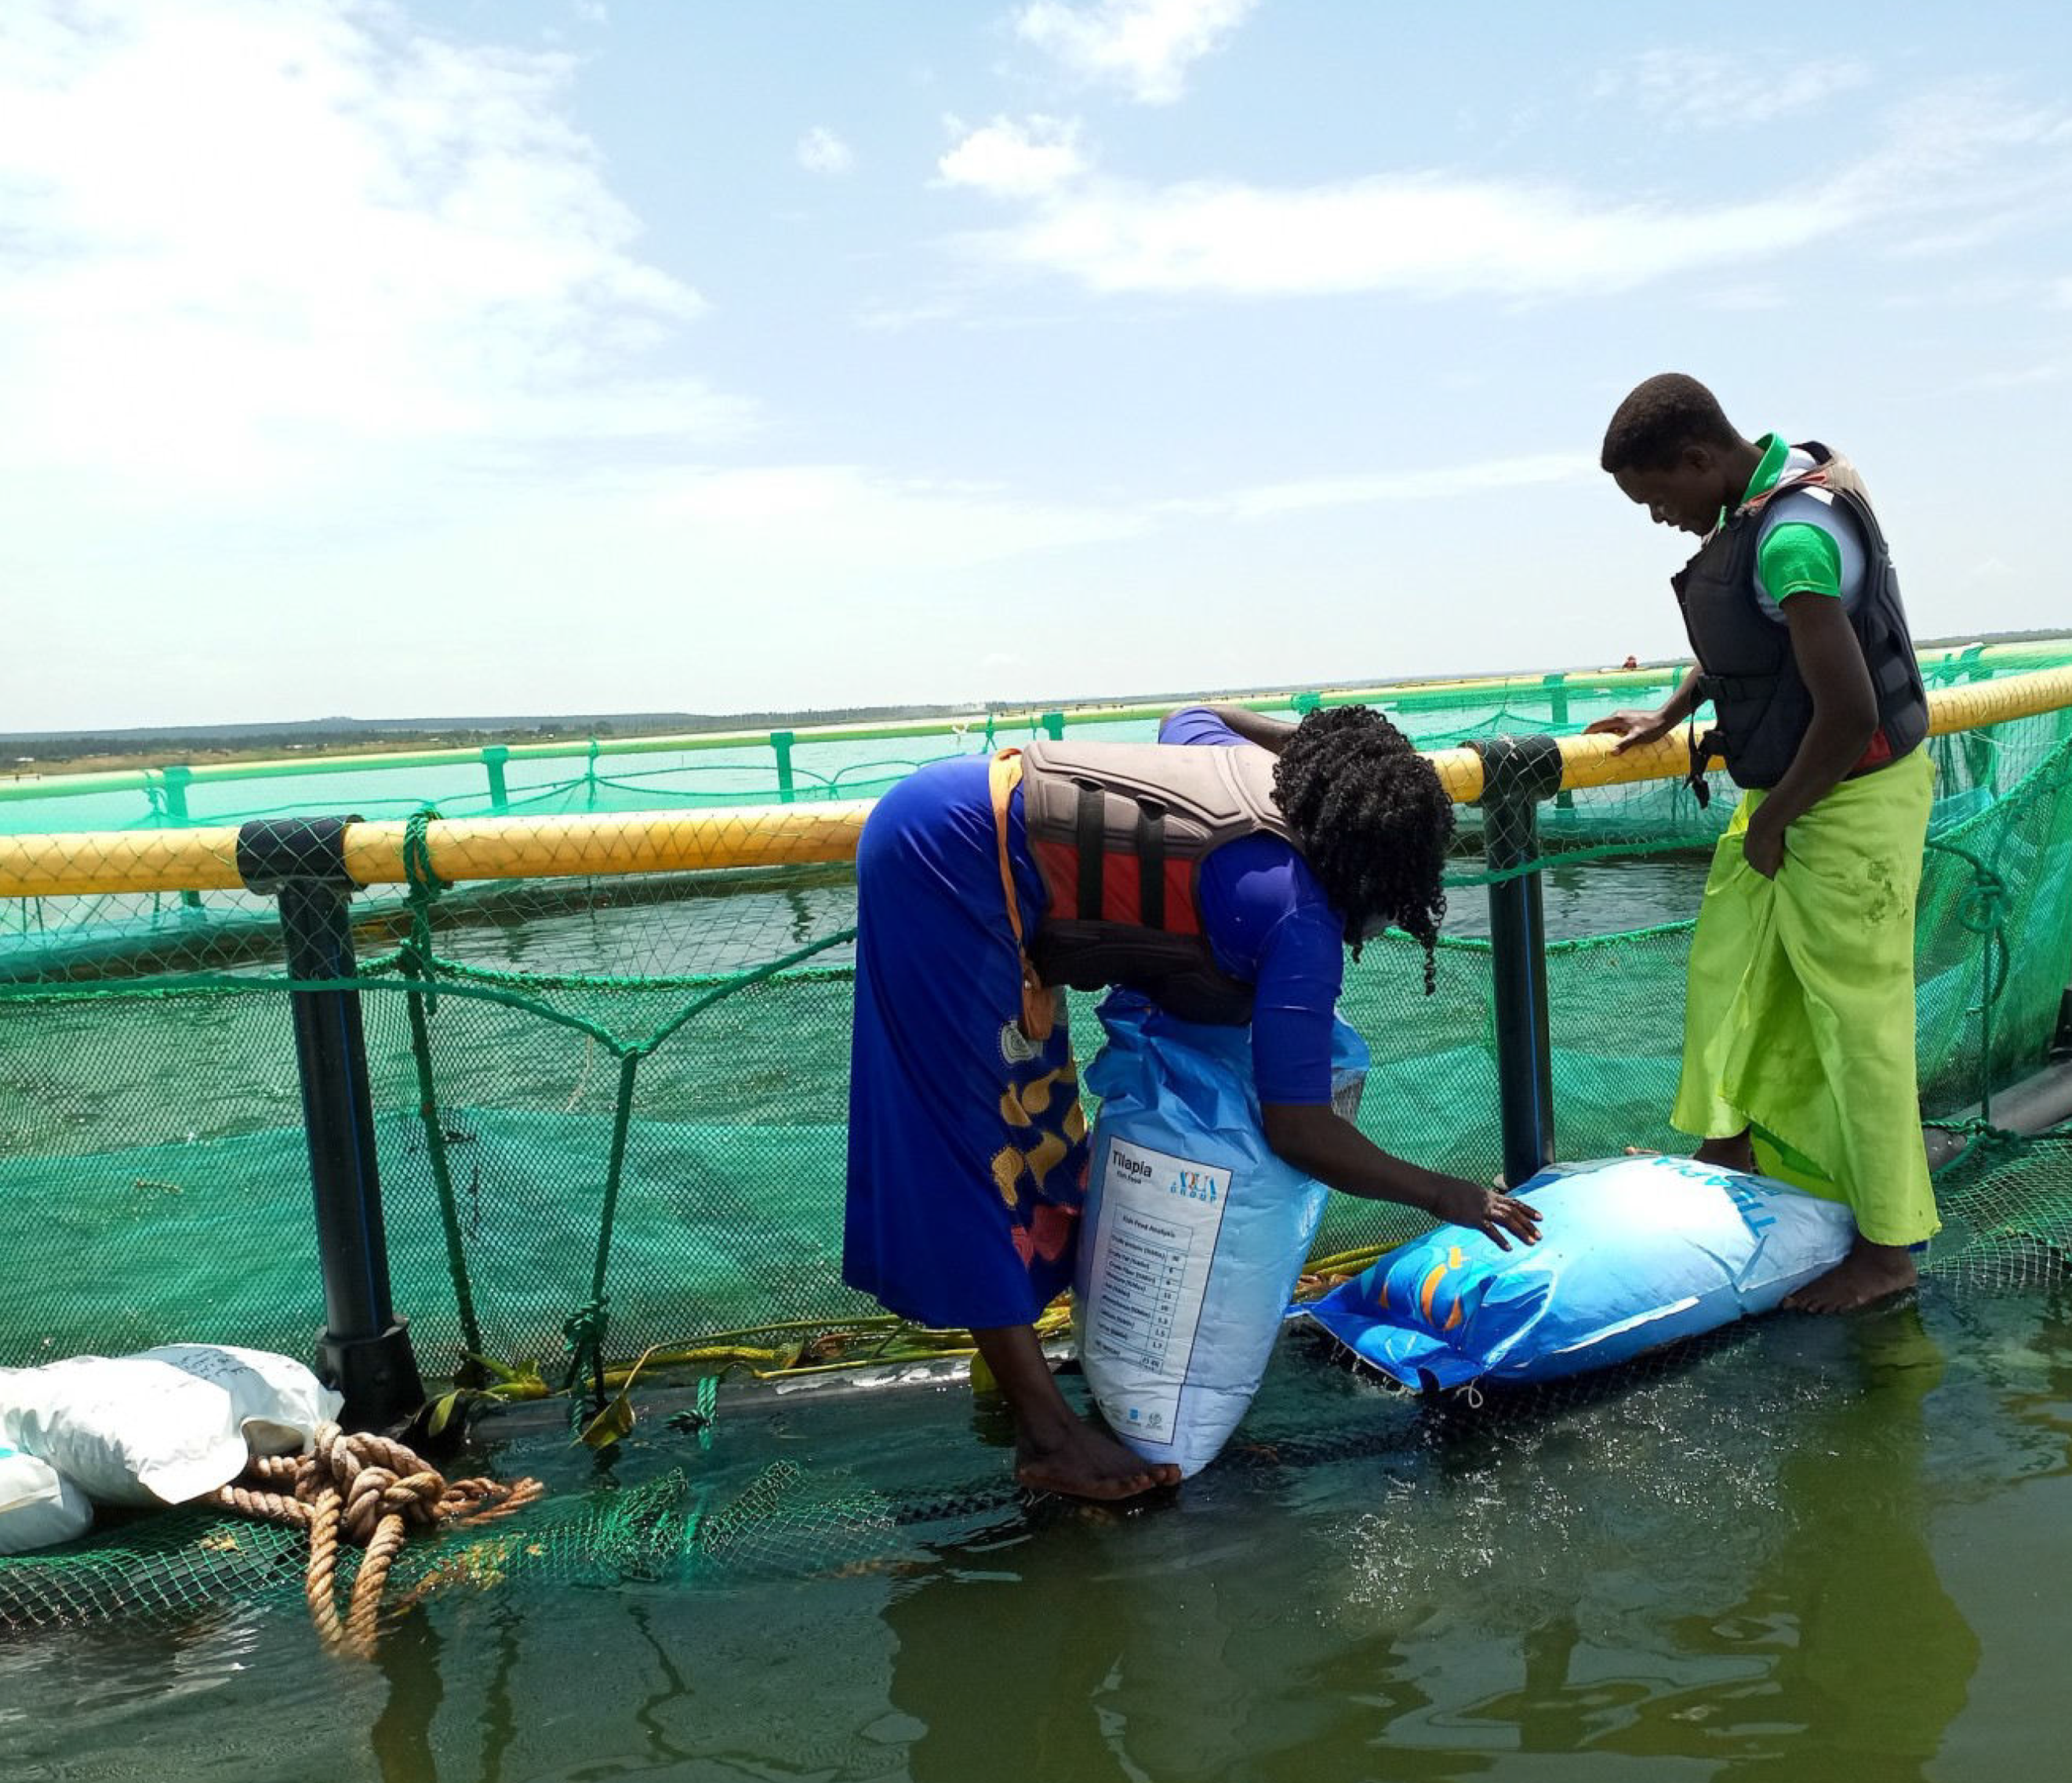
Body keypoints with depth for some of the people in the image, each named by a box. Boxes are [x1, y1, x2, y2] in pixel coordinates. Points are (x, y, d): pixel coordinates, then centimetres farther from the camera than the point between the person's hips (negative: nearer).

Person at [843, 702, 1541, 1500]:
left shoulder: (1250, 762, 6)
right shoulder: (1301, 926, -16)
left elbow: (1189, 715, 31)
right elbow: (1298, 1134, -15)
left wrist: (1323, 745, 29)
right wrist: (1443, 1195, -1)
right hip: (950, 857, -10)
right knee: (977, 1145, -4)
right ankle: (1047, 1436, 5)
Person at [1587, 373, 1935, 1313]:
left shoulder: (1792, 538, -27)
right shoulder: (1765, 495, 3)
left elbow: (1850, 716, -32)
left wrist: (1771, 822, -19)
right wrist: (1667, 717, 18)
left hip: (1852, 802, -9)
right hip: (1789, 788, 9)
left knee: (1855, 1019, 1)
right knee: (1728, 968, 19)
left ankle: (1888, 1247, 17)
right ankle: (1728, 1149, 37)